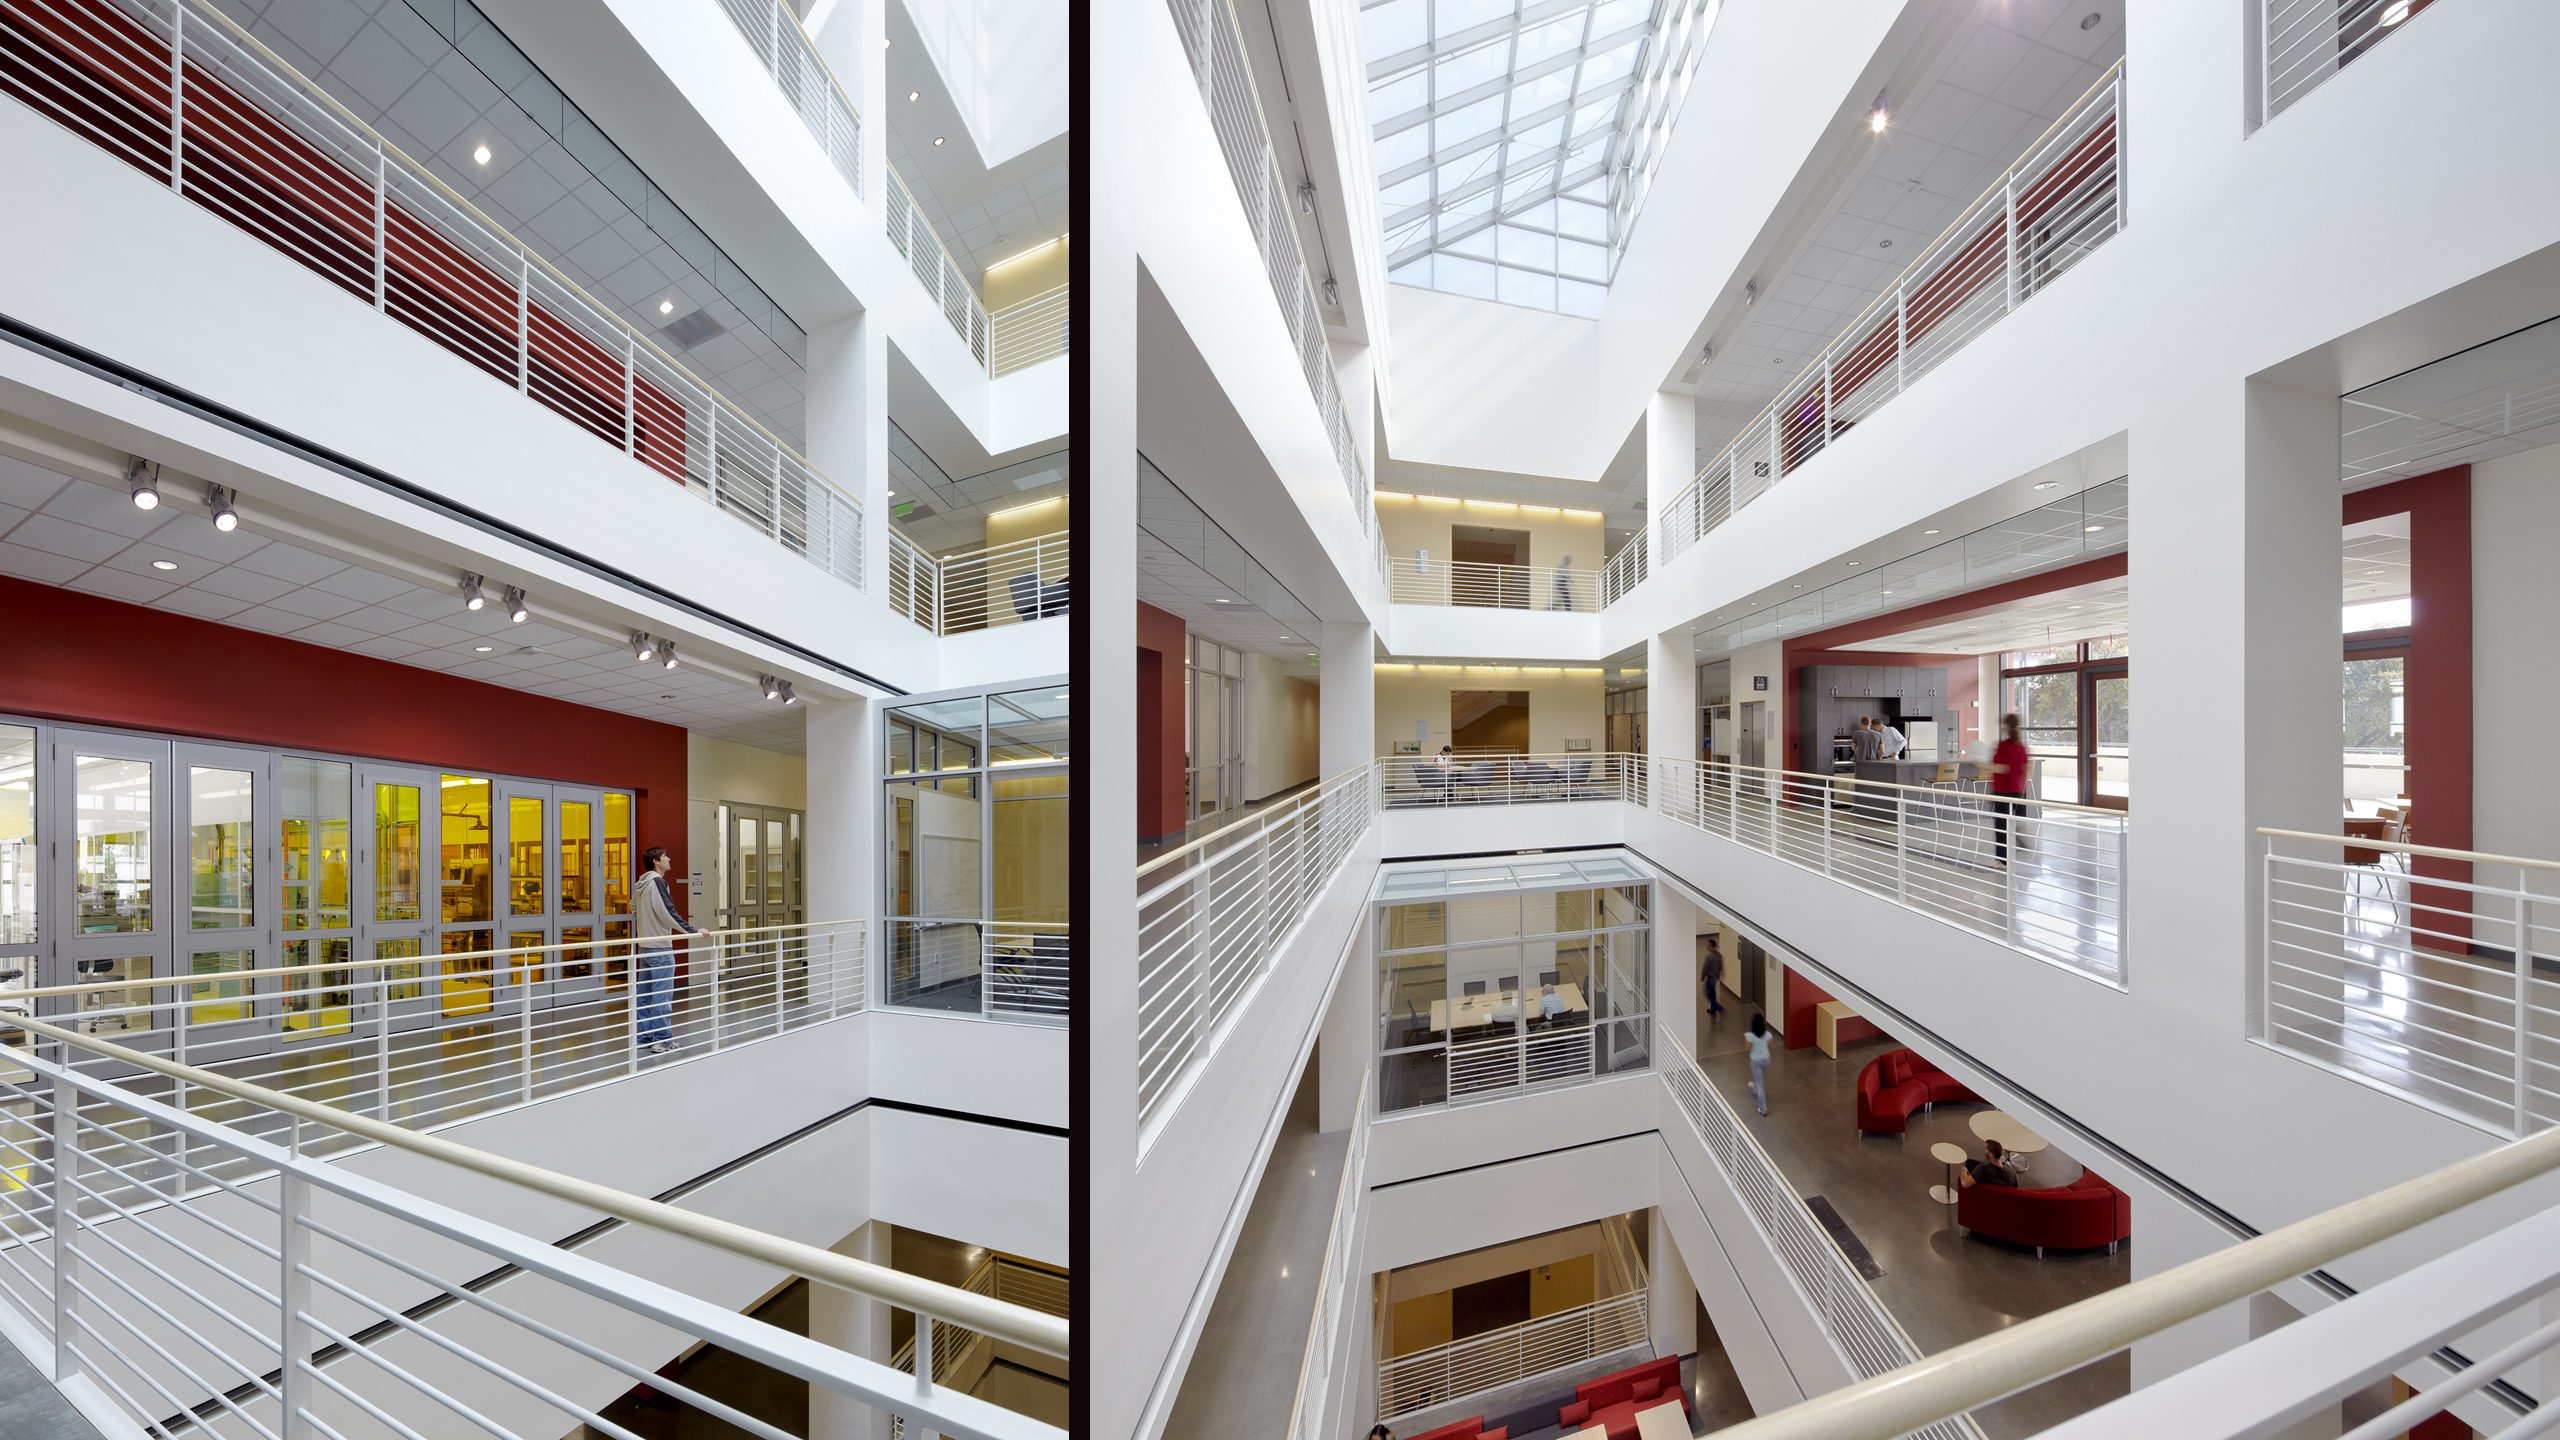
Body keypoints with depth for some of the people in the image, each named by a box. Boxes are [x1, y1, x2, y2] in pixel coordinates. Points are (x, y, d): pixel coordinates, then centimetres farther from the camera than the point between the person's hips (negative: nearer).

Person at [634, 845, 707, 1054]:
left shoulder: (642, 884, 11)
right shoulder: (657, 882, -17)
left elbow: (634, 907, 26)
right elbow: (668, 913, -21)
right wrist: (693, 930, -17)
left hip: (645, 946, 10)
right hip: (660, 948, -10)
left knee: (645, 994, 14)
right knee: (662, 995, -4)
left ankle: (645, 1037, 21)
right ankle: (662, 1040, -1)